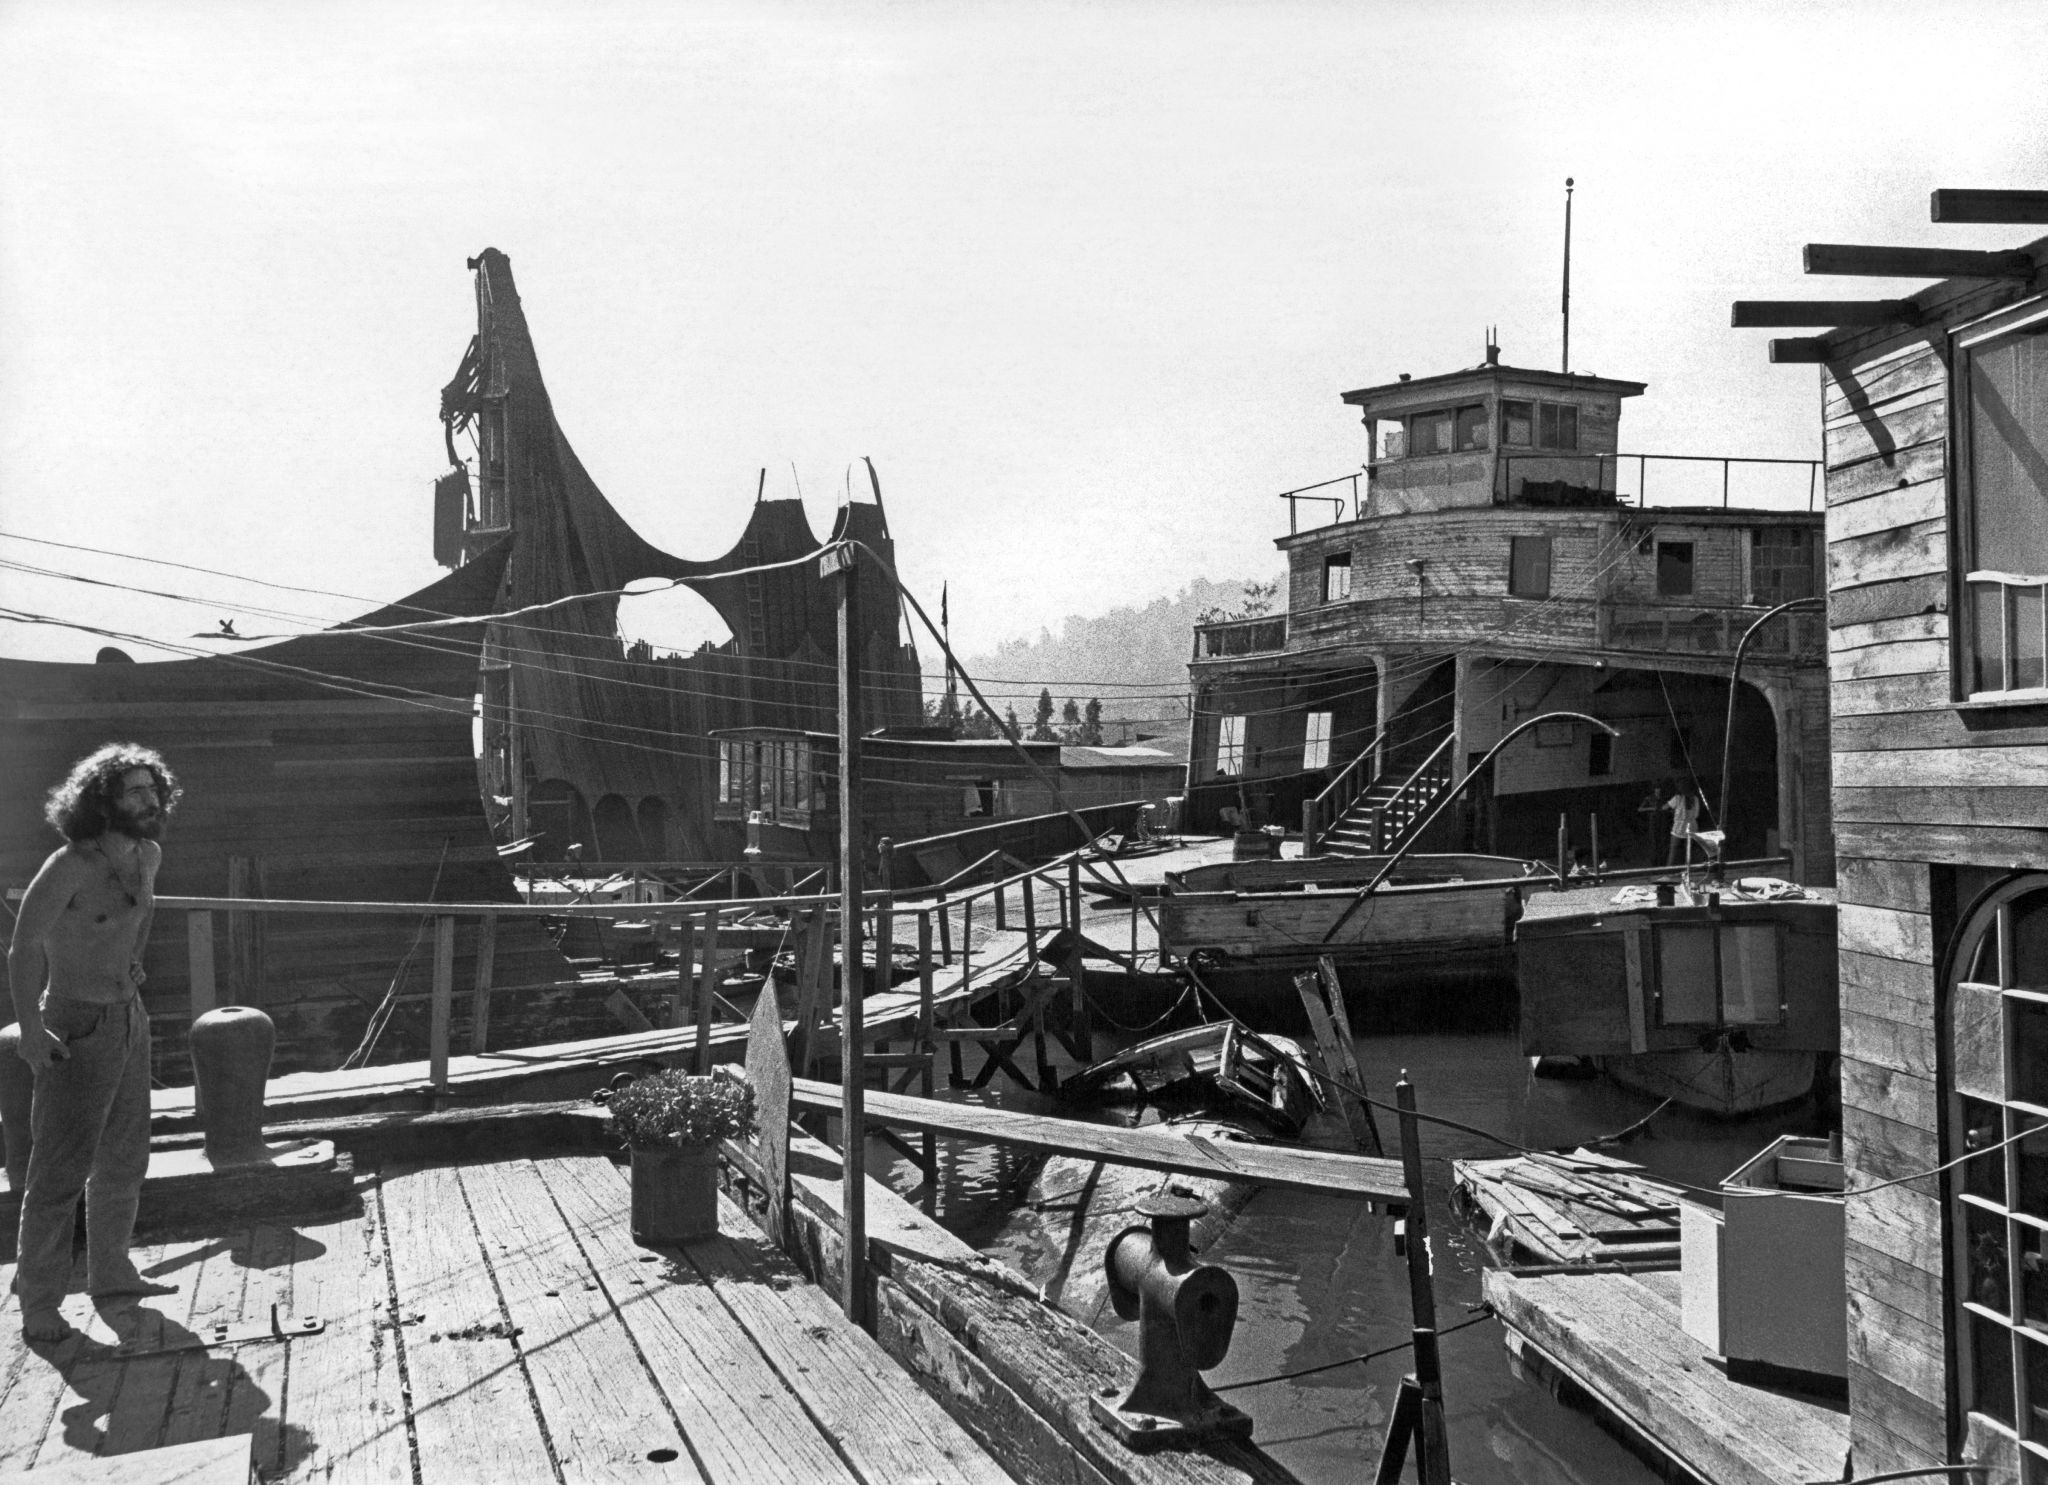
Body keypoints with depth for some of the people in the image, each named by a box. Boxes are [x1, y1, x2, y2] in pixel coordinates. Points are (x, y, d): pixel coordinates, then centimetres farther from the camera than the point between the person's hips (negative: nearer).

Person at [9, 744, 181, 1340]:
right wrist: (31, 1028, -32)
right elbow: (23, 948, -24)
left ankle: (111, 1271, 31)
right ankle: (38, 1304, 3)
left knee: (125, 1156, 17)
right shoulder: (69, 865, -21)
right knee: (62, 1169, -5)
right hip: (79, 1027, -8)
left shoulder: (148, 855, 2)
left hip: (129, 1017, 8)